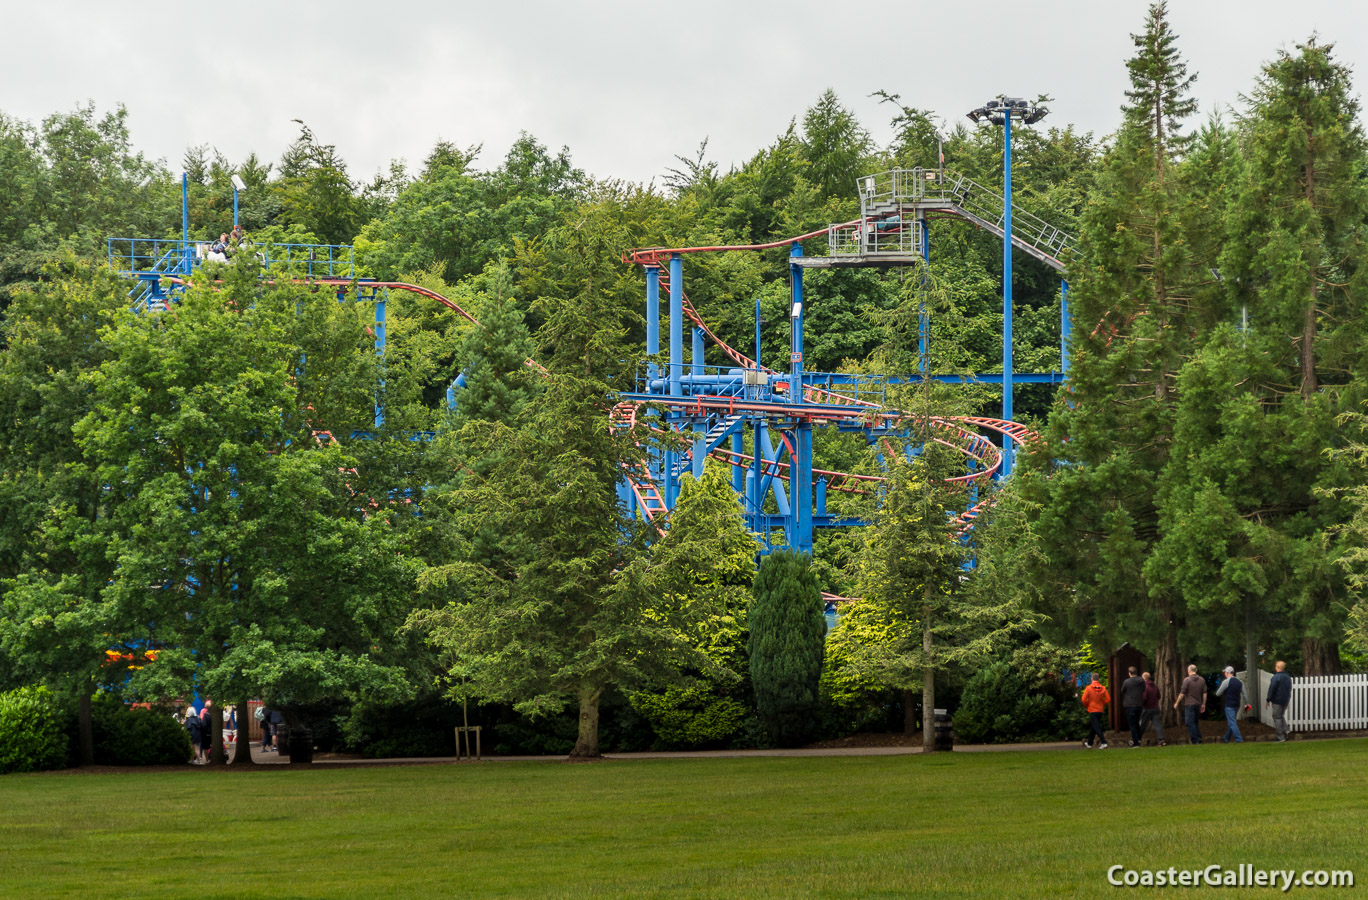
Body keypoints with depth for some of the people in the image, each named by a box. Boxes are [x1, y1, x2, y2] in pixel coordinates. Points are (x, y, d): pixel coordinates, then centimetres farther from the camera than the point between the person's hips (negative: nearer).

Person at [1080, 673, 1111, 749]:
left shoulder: (1088, 688, -10)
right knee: (1092, 727, 18)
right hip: (1100, 710, 5)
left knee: (1097, 727, -8)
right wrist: (1102, 704, 13)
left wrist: (1086, 706, 6)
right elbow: (1108, 699, -2)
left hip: (1092, 711, -5)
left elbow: (1083, 700, -13)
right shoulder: (1103, 688, -1)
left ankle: (1104, 743, -22)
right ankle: (1089, 744, 28)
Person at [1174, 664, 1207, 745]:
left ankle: (1195, 740, -5)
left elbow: (1182, 693, -10)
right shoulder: (1202, 680, 5)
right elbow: (1204, 693, 7)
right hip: (1198, 704, 6)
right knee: (1196, 722, 18)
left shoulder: (1187, 680, -10)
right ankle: (1199, 737, 7)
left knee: (1190, 723, -2)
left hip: (1189, 704, -6)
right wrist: (1203, 704, 15)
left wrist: (1177, 703, 0)